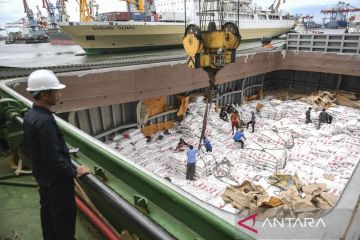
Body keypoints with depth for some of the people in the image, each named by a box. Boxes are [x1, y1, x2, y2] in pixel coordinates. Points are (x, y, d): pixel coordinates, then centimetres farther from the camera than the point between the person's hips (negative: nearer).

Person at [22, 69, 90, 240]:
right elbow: (53, 158, -29)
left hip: (42, 176, 9)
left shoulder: (30, 115, 0)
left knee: (48, 212, 25)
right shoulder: (45, 120, -30)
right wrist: (74, 172, -17)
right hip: (56, 179, -9)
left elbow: (28, 148, 11)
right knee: (64, 216, 8)